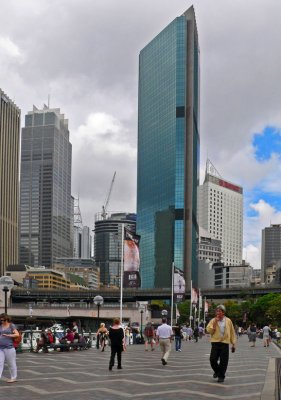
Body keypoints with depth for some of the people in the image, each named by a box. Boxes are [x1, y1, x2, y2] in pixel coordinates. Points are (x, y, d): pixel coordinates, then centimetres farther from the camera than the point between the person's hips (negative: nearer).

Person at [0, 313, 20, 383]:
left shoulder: (11, 326, -2)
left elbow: (17, 334, -9)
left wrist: (8, 335, -14)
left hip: (9, 347, -5)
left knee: (11, 363, 4)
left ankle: (13, 378, 15)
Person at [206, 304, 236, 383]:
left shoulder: (228, 321, 6)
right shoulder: (213, 321, 4)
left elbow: (232, 333, 11)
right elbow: (209, 330, -8)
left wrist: (233, 344, 8)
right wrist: (215, 322, -14)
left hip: (225, 343, 0)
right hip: (215, 342, 0)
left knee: (223, 361, -1)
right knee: (213, 359, -4)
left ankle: (221, 376, 14)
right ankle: (217, 371, 25)